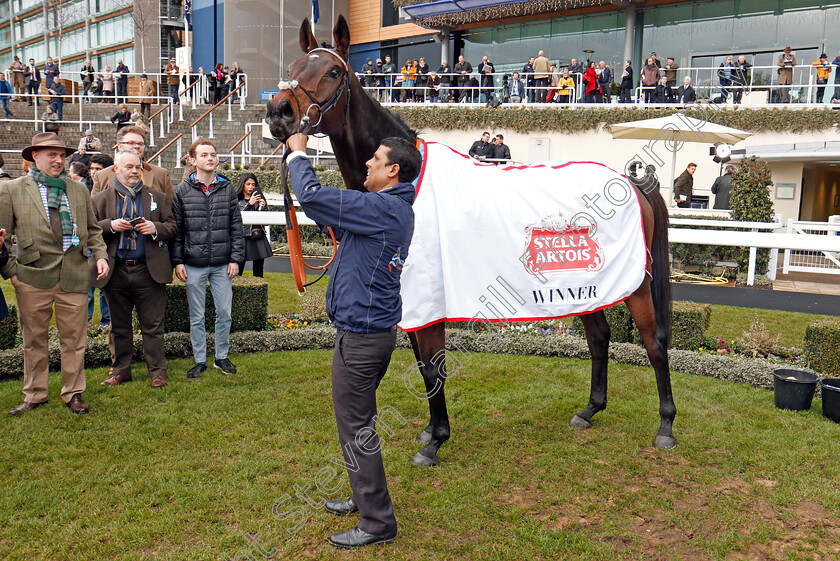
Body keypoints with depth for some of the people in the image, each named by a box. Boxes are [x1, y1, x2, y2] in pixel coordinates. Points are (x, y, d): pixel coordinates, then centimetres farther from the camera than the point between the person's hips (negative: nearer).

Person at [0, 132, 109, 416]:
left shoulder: (79, 189, 13)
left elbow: (92, 229, 19)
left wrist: (100, 255, 4)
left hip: (74, 276, 2)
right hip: (32, 277, -1)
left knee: (74, 338, 6)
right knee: (34, 339, 10)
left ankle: (73, 393, 19)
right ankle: (34, 395, 24)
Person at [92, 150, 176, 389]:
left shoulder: (157, 197, 10)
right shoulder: (101, 199, 9)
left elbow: (172, 227, 7)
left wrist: (155, 228, -13)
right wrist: (111, 226, -13)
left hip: (148, 271, -1)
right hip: (115, 272, 1)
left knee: (153, 326, 3)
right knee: (119, 326, 12)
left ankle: (157, 371, 12)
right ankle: (120, 370, 24)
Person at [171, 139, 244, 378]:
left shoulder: (227, 188, 5)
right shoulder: (182, 190, 2)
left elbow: (236, 226, 6)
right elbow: (176, 228, 3)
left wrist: (236, 258, 0)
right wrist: (177, 261, -2)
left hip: (222, 264, 1)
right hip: (194, 265, -1)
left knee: (224, 313, 6)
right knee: (197, 316, 8)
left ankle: (222, 357, 22)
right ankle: (200, 360, 20)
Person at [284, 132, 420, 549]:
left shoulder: (382, 208, -20)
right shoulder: (396, 210, 12)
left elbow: (312, 196, -23)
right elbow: (338, 218, 22)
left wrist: (298, 153, -4)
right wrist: (299, 157, 18)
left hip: (361, 335, -11)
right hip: (374, 328, 11)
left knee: (354, 425, -1)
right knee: (357, 420, 23)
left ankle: (377, 522, 11)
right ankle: (366, 497, 39)